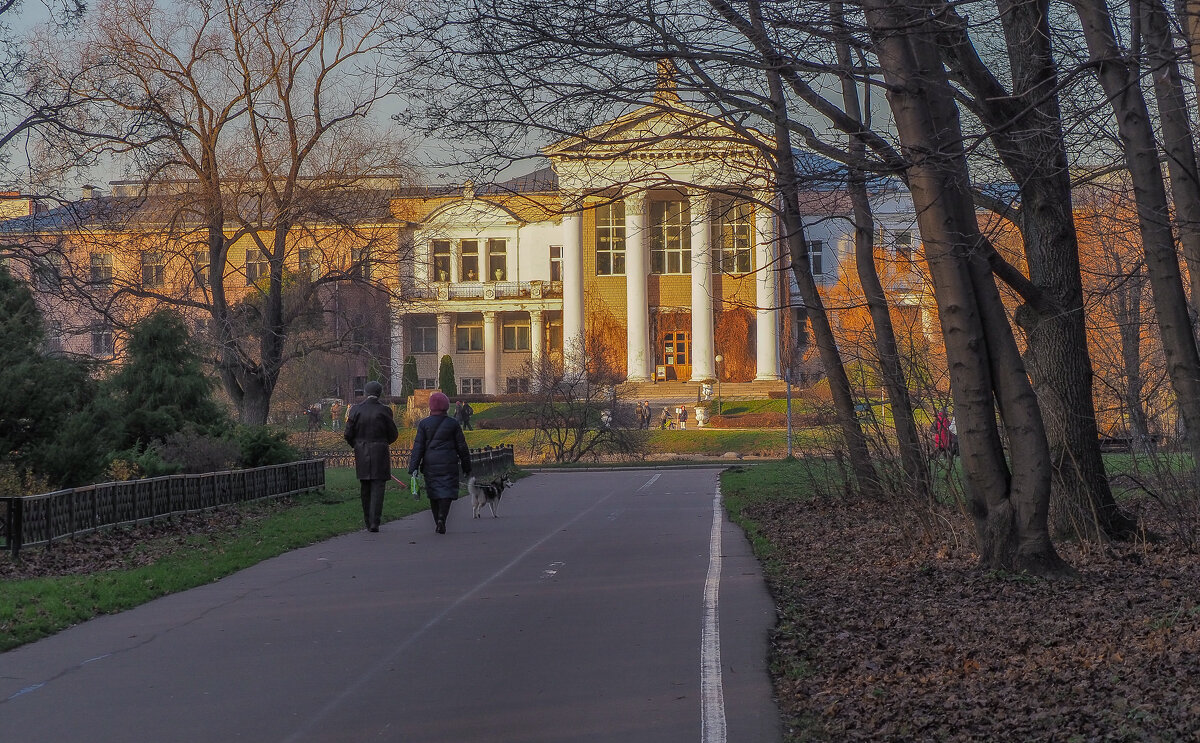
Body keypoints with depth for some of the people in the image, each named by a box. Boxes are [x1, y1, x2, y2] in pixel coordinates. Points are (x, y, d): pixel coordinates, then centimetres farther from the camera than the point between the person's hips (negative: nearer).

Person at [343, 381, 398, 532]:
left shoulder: (356, 410, -2)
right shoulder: (384, 411, -7)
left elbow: (348, 434, -1)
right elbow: (393, 435, -1)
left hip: (362, 454, 3)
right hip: (380, 454, -2)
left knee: (365, 489, 13)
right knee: (377, 488, -1)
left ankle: (368, 522, 17)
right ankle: (374, 522, -11)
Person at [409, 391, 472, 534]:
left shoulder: (424, 424, 1)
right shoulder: (453, 424, 0)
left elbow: (418, 447, -2)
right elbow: (462, 447, 4)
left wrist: (413, 468, -2)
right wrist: (466, 467, 12)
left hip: (430, 464, 1)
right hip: (449, 463, -1)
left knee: (434, 494, 11)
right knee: (446, 491, -1)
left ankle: (437, 522, 15)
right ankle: (442, 517, -21)